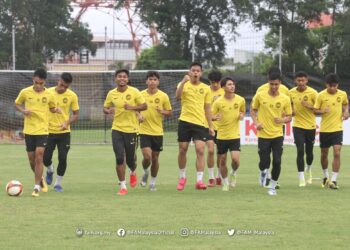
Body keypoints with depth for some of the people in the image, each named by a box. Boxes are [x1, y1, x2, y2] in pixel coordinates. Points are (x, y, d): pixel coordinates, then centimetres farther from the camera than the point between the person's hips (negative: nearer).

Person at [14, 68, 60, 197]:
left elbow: (52, 108, 14)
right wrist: (23, 110, -9)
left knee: (39, 157, -12)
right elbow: (17, 104, 11)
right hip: (28, 130, 2)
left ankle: (37, 187, -7)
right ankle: (40, 179, 34)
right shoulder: (25, 92, -4)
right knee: (32, 159, 7)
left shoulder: (49, 95, -3)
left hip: (42, 130, -1)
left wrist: (56, 110, -9)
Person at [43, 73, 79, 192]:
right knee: (45, 158, -2)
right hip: (49, 131, 0)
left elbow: (76, 114, 2)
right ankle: (50, 170, 35)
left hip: (64, 132, 0)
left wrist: (67, 123, -16)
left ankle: (58, 183, 14)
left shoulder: (72, 96, -5)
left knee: (62, 158, -5)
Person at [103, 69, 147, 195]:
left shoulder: (134, 92, -5)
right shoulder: (111, 94, 3)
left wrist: (132, 107, -19)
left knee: (130, 159, 5)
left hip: (131, 129, -1)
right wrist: (109, 111, -10)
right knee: (119, 158, -7)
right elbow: (105, 108, 14)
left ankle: (133, 172, 42)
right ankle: (123, 186, 2)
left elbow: (144, 106, -2)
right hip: (117, 129, 1)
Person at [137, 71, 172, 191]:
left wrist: (163, 111, -16)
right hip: (144, 131, -1)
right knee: (147, 156, -14)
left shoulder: (163, 96, -1)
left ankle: (152, 183, 22)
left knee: (155, 158, 6)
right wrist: (138, 115, -10)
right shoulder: (141, 95, -1)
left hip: (158, 132, 1)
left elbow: (169, 112, 6)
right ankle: (145, 172, 18)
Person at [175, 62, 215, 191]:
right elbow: (177, 97, -18)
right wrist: (183, 82, -27)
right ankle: (182, 177, 24)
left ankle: (199, 180, -13)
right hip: (185, 122, 0)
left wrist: (211, 126, 8)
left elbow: (207, 108, 11)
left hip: (200, 123, 0)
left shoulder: (206, 88, 8)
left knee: (200, 150, -12)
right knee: (182, 150, 5)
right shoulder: (184, 85, 3)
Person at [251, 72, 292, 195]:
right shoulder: (260, 96, -4)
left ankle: (272, 186, 13)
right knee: (264, 162, -1)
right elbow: (253, 110, 9)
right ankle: (263, 172, 36)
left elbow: (289, 117, 6)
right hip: (263, 135, 0)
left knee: (277, 162, -6)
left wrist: (282, 120, -16)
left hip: (278, 135, 0)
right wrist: (256, 122, -8)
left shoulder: (285, 99, -2)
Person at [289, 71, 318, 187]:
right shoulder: (291, 92, -2)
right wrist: (292, 111, -3)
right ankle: (301, 179, -8)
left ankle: (308, 170, 44)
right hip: (298, 126, 0)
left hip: (310, 126, 0)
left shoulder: (312, 93, -11)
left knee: (309, 152, 12)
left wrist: (309, 106, -22)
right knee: (300, 151, -12)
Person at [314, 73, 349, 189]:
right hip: (324, 129, 0)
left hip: (337, 129, 0)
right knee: (324, 154, 12)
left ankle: (333, 180, -9)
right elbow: (315, 110, -3)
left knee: (337, 153, -14)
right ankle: (326, 176, 35)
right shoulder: (321, 95, -8)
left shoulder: (343, 94, -2)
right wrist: (323, 111, -22)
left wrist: (346, 111, -1)